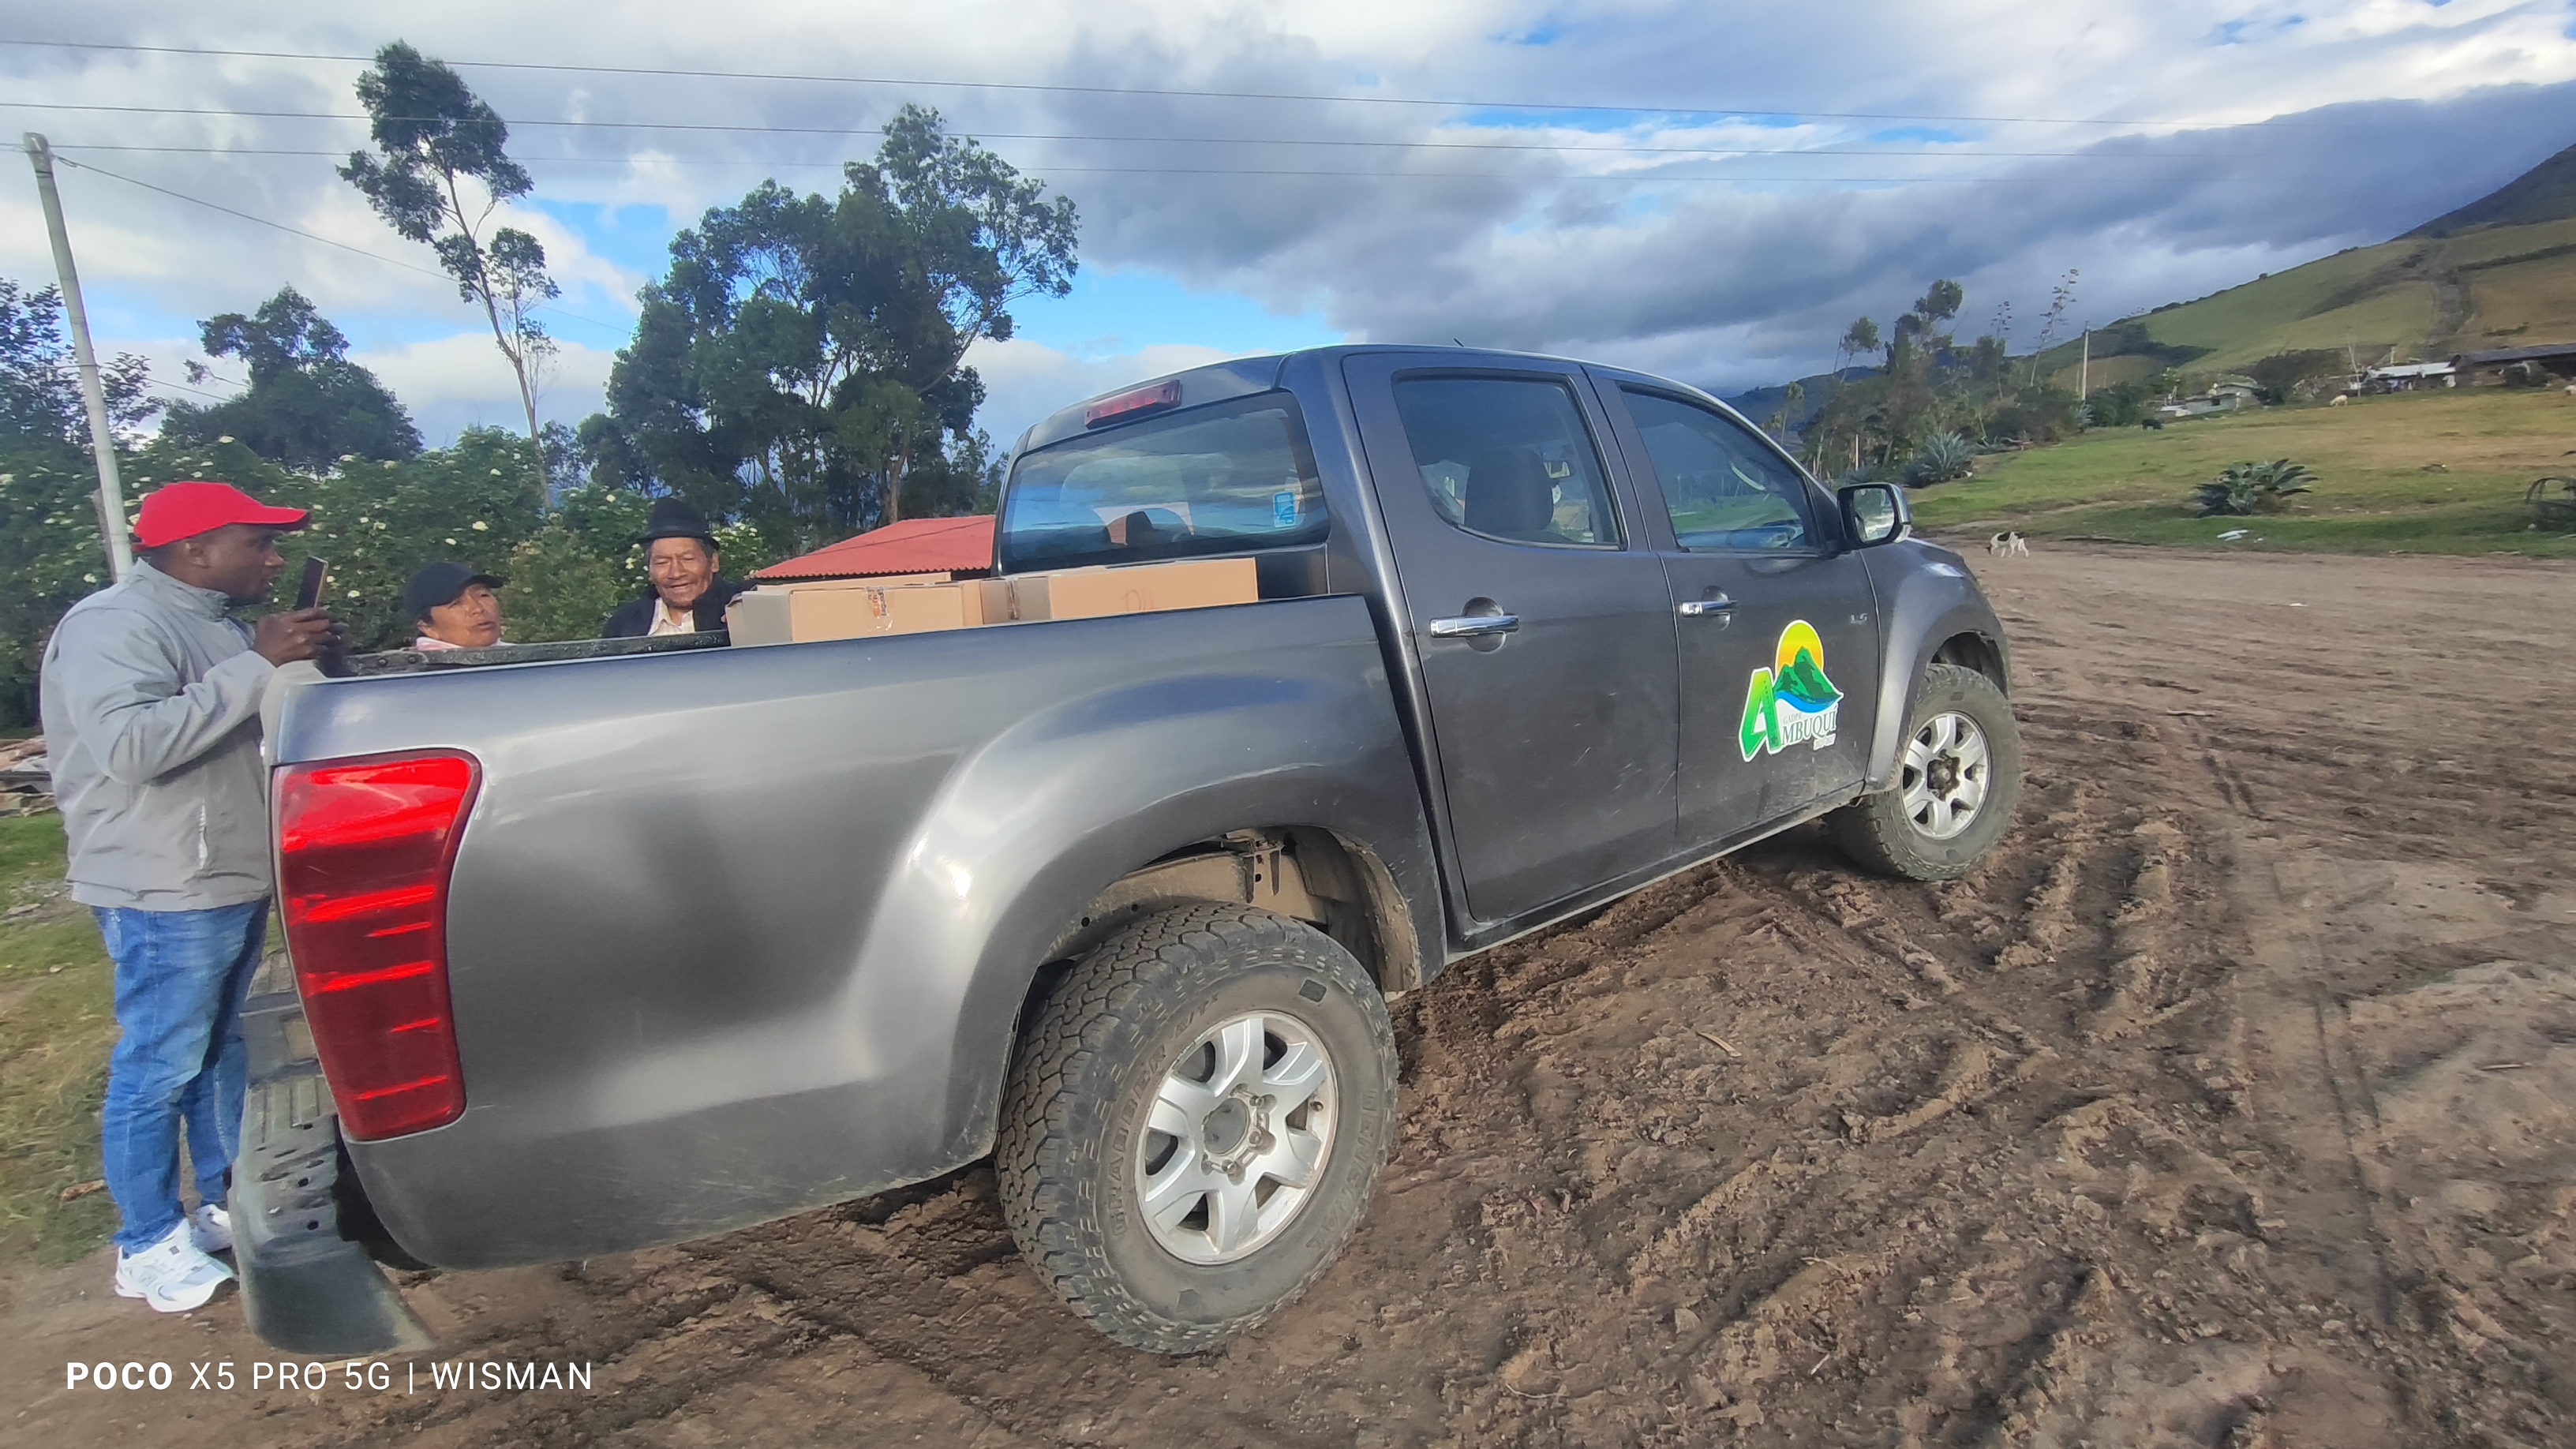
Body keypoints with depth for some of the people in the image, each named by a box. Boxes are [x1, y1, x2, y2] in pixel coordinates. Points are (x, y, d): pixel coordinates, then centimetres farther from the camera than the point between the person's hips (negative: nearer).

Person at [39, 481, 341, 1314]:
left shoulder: (214, 622, 13)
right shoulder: (114, 625, -16)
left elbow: (245, 734, 23)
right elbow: (132, 744, -29)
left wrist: (303, 665, 5)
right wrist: (256, 666, -29)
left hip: (238, 882, 9)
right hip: (168, 897, -9)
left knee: (225, 1055, 17)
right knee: (157, 1072, 1)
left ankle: (225, 1205, 30)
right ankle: (148, 1248, 14)